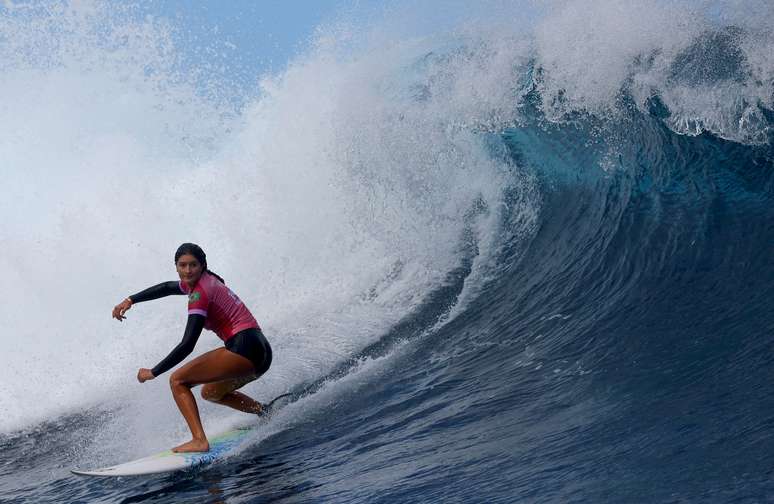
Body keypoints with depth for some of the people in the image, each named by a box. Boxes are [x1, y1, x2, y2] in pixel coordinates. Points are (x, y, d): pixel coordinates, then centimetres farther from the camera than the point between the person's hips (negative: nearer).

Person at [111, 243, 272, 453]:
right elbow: (167, 287, 36)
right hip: (260, 352, 10)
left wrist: (153, 372, -10)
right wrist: (130, 301, 31)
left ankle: (199, 440, -18)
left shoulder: (199, 292, -12)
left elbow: (187, 345, -17)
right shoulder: (200, 281, 16)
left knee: (177, 380, -5)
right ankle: (265, 412, 25)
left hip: (244, 348, -10)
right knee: (210, 392, 30)